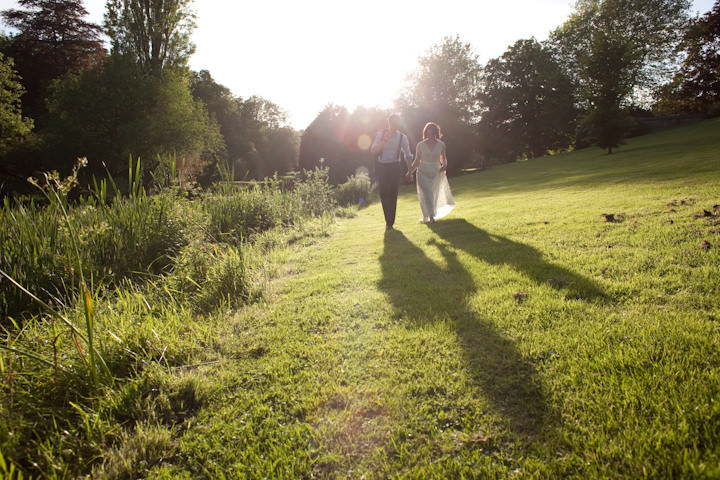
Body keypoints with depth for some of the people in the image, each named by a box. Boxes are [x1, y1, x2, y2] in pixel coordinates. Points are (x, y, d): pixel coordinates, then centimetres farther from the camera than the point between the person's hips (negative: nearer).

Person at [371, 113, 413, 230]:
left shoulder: (402, 137, 1)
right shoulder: (380, 134, 1)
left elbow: (408, 155, 10)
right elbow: (373, 151, -10)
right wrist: (384, 140, -19)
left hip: (394, 168, -1)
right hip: (381, 167, 1)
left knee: (393, 194, -7)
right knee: (383, 194, 1)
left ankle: (390, 222, -1)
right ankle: (388, 220, 17)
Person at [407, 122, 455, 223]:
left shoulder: (441, 144, 2)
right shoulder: (421, 145, -1)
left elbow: (443, 158, 14)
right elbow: (417, 161, 6)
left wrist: (444, 165, -7)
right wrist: (410, 171, -4)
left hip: (436, 173, 2)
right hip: (423, 172, -2)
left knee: (434, 195, 8)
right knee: (426, 194, -16)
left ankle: (426, 217, 24)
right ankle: (431, 216, -18)